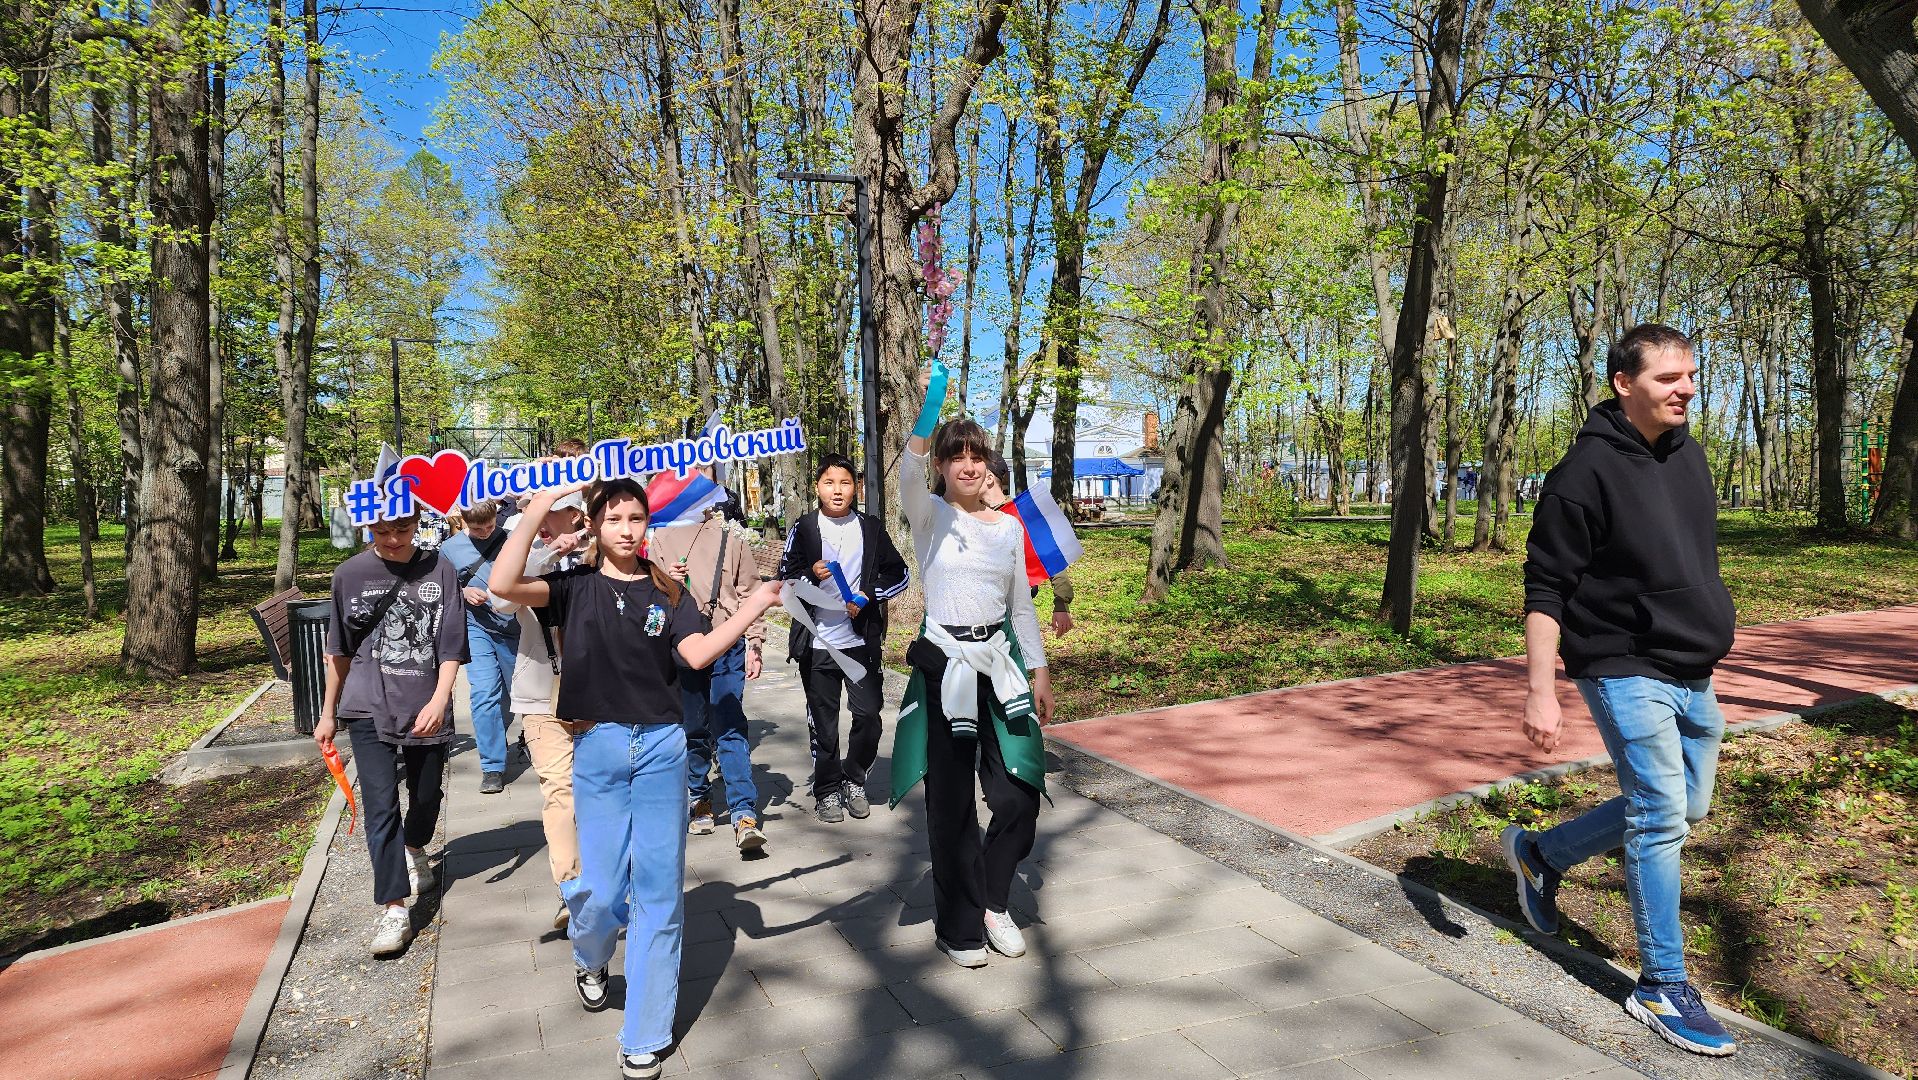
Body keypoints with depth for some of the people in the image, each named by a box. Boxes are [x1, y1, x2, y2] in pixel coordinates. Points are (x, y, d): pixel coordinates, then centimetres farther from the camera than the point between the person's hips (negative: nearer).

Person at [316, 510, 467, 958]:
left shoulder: (440, 570, -3)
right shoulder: (350, 574, 0)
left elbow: (451, 646, -4)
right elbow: (339, 650, 10)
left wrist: (439, 699, -17)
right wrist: (328, 713, 14)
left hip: (427, 709, 1)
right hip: (369, 708, 0)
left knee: (426, 796, 15)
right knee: (381, 805, -9)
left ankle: (415, 849, 48)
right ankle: (393, 907, -1)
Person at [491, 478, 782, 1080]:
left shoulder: (667, 591, 7)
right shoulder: (576, 586, 4)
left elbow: (698, 653, -6)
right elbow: (504, 585, -14)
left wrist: (753, 607, -16)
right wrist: (539, 508, -15)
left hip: (661, 746, 1)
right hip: (597, 745, -1)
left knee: (659, 892, 3)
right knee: (602, 889, 2)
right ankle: (589, 961, 41)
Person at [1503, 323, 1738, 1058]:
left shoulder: (1688, 455, 8)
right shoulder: (1588, 469, -15)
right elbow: (1545, 588, -16)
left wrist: (1710, 647, 22)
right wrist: (1540, 691, -20)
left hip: (1692, 675, 8)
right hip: (1627, 672, -8)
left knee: (1684, 809, 16)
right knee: (1661, 818, -4)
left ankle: (1540, 853, 33)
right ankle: (1662, 988, 11)